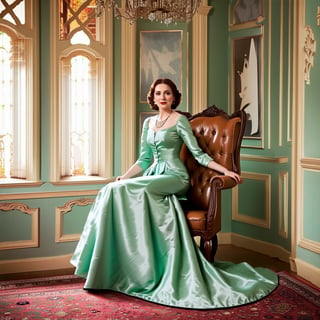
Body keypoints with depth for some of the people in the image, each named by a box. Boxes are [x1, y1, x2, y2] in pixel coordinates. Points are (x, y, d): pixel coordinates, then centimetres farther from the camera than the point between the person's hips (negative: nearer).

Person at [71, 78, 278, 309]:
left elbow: (198, 154, -4)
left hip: (175, 177, -6)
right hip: (155, 176, 6)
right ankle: (111, 265, -16)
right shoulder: (148, 122, 18)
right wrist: (124, 176, 3)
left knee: (124, 191, -28)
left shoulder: (180, 120, 0)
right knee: (116, 190, -20)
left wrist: (225, 171, -15)